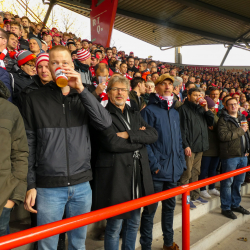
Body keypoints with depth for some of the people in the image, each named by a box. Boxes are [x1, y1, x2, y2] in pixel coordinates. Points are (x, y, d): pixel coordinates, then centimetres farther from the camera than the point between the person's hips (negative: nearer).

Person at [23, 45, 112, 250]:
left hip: (82, 185, 3)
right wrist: (30, 185, -3)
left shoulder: (83, 97, 7)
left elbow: (105, 123, -10)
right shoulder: (36, 98, 1)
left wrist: (81, 89, -15)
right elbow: (29, 144, 0)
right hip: (48, 187, -2)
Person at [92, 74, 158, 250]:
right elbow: (112, 143, -19)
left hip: (138, 175, 6)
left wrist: (129, 135, -13)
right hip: (115, 175, -6)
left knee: (134, 222, 18)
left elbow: (153, 135, 1)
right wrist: (140, 139, -8)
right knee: (115, 225, 4)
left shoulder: (135, 115, 15)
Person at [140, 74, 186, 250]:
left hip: (174, 170, 7)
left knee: (170, 206, 19)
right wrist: (154, 164, -18)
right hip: (157, 171, -7)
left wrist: (181, 162, 11)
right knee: (150, 209, 3)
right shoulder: (149, 110, -8)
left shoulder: (175, 112, 15)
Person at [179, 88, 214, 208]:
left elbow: (211, 122, 12)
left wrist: (206, 110, 0)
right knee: (187, 173, -2)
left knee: (195, 172, 16)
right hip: (189, 146, -7)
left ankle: (195, 195, 27)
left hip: (200, 145, 7)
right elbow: (182, 128, -11)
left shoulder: (201, 108, 15)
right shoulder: (184, 108, -5)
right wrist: (186, 145, -17)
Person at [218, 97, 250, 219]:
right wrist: (240, 130, -15)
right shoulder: (223, 120, -7)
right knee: (228, 182, -1)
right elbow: (223, 136, -21)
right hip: (230, 155, -7)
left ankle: (235, 205, 30)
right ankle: (226, 208, 11)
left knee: (239, 181, 16)